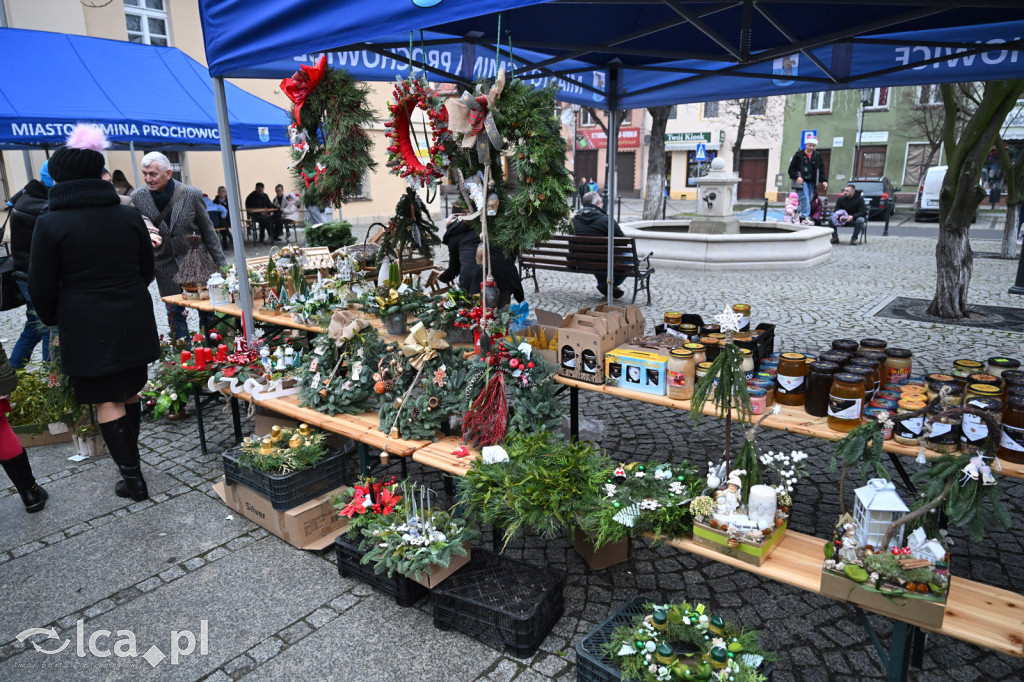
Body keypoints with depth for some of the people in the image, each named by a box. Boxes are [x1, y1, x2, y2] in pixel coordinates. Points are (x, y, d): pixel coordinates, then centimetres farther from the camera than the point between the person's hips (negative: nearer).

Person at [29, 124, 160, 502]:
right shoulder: (129, 216, 2)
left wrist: (52, 318, 15)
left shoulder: (50, 224, -10)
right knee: (129, 392, 17)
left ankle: (133, 478, 8)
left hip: (85, 325, -4)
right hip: (133, 319, 4)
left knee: (107, 402, 4)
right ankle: (130, 463, 29)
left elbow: (41, 287, -4)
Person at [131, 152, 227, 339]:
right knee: (174, 313, 9)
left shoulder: (192, 194, -10)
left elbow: (208, 232, -3)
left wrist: (221, 264, -1)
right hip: (165, 265, 2)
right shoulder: (137, 197, -5)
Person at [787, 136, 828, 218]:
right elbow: (792, 168, -2)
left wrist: (824, 180, -1)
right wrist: (797, 177, -18)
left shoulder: (817, 156, 11)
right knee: (805, 199, -17)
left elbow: (821, 169, 12)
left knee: (809, 200, 3)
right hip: (801, 181, -5)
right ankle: (805, 216, -20)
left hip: (812, 182, 5)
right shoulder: (799, 155, -1)